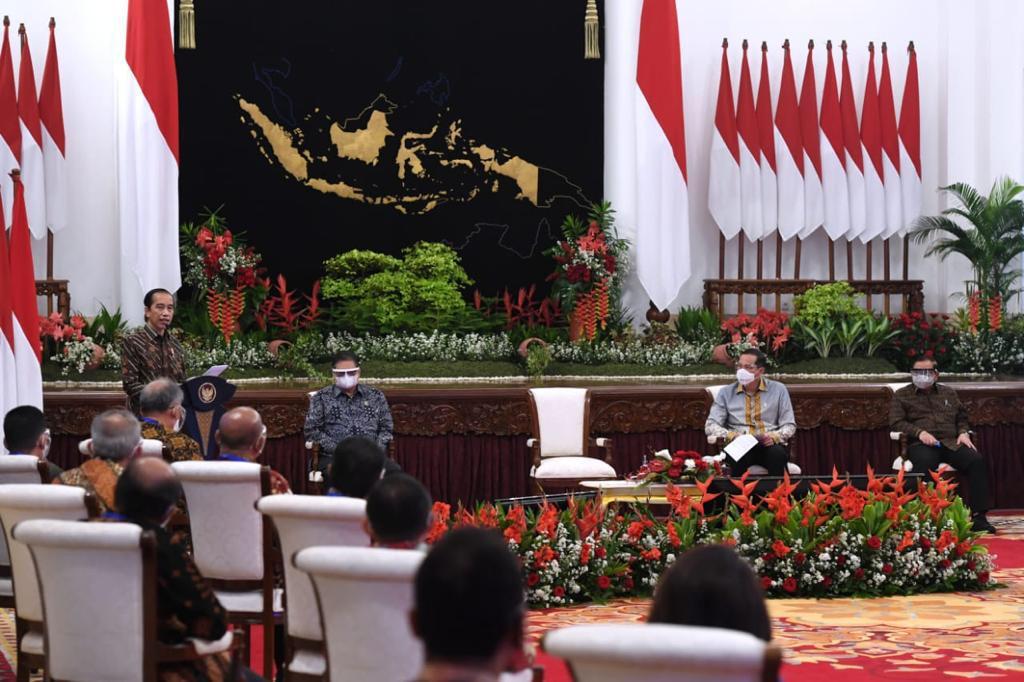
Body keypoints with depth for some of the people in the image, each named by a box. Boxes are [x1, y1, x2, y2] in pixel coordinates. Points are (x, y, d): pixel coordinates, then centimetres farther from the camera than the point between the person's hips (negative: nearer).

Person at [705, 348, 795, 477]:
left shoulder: (778, 390, 12)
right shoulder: (726, 393, 12)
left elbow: (789, 425, 10)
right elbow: (711, 426, 6)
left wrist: (774, 436, -12)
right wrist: (731, 435, -14)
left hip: (769, 445, 0)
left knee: (778, 453, -35)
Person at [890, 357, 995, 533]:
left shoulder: (949, 393, 27)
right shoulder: (901, 396, 15)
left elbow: (962, 418, 28)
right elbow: (896, 422, 3)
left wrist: (963, 432, 5)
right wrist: (919, 432, -12)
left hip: (951, 443, 3)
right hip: (921, 445, -3)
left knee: (977, 461, -25)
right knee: (924, 464, -41)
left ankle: (978, 517, -27)